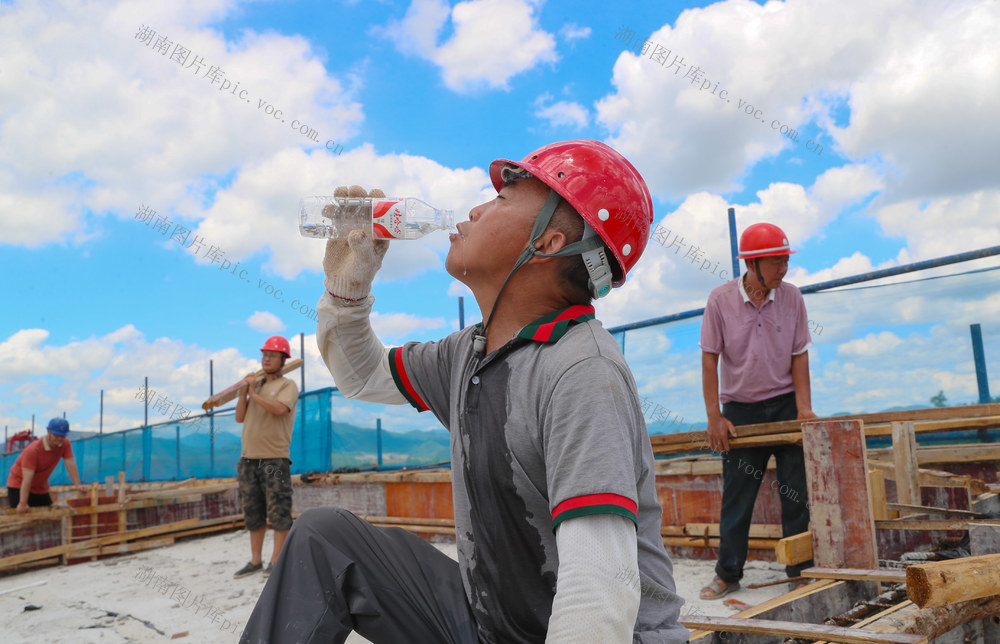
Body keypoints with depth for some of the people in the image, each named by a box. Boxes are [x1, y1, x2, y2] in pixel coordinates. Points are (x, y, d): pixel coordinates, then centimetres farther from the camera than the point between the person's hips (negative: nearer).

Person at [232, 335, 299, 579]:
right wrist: (243, 392, 1)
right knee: (253, 511, 10)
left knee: (278, 511, -4)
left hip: (274, 458, -6)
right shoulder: (255, 384, 18)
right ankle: (255, 560, 18)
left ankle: (276, 561, 2)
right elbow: (240, 417, 13)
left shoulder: (287, 385, -1)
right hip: (248, 458, 6)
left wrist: (254, 393, -10)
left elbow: (280, 408, -21)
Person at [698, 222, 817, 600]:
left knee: (796, 489, 3)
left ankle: (801, 568, 17)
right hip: (741, 408, -1)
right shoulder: (721, 299, -9)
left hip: (785, 403, 2)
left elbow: (799, 355, 1)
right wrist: (714, 418, -10)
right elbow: (710, 359, -7)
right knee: (737, 495, 4)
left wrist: (803, 408, -8)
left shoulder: (791, 297, -3)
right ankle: (728, 573, 16)